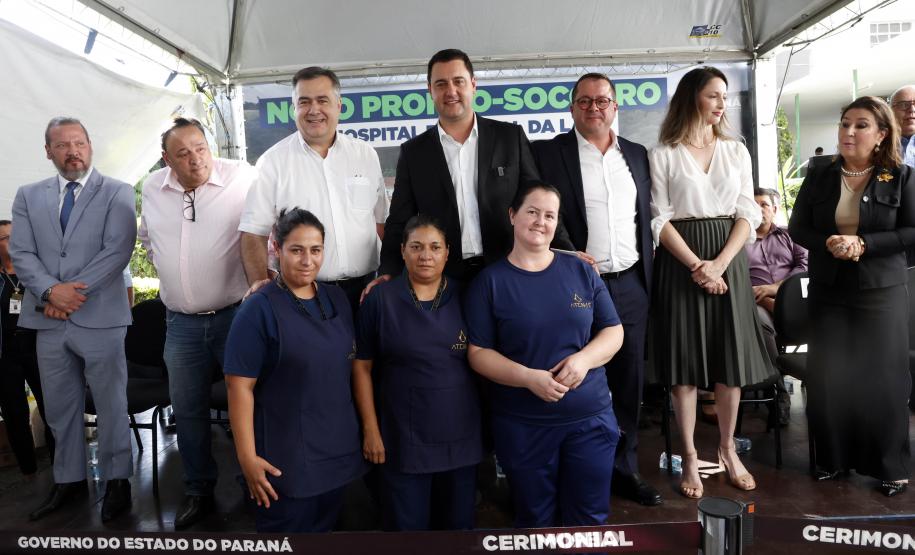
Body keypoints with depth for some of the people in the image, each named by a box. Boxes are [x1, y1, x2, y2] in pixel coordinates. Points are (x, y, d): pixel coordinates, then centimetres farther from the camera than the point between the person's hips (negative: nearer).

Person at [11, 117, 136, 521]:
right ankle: (69, 480, 29)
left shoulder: (117, 193, 0)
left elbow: (118, 250, -11)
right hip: (49, 320, 4)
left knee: (111, 404, 5)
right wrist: (51, 291, -14)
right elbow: (21, 253, 3)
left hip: (99, 317, -4)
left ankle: (117, 480, 20)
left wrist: (73, 292, -15)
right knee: (59, 407, 14)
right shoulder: (28, 196, 11)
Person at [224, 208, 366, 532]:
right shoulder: (259, 309, -13)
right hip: (285, 457, -6)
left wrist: (360, 432, 13)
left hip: (338, 448, 6)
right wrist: (248, 457, -17)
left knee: (325, 527, 20)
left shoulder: (337, 299, 6)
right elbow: (240, 387, -15)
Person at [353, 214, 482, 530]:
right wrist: (370, 430, -5)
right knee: (406, 530, 12)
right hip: (403, 440, -2)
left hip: (461, 436, 2)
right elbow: (362, 366, -4)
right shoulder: (380, 299, -5)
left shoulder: (464, 298, 1)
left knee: (459, 528, 17)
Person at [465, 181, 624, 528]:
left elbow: (614, 331, 6)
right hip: (522, 424, -2)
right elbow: (478, 352, -6)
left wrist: (585, 358, -14)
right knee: (535, 523, 15)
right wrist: (529, 377, -19)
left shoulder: (581, 271, 4)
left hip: (591, 418, 2)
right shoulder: (490, 281, -3)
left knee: (590, 521, 13)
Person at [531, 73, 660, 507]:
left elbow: (645, 219, 15)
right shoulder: (547, 153, -2)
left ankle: (624, 469, 26)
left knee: (628, 381, 11)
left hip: (631, 286, 5)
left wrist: (647, 273, 11)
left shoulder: (637, 156, 12)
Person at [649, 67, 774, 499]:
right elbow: (660, 220, -5)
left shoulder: (736, 151, 11)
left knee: (731, 357, 5)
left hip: (729, 258, 3)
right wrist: (696, 264, -15)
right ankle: (690, 457, 14)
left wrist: (719, 264, -10)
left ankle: (727, 449, 23)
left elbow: (748, 214, 5)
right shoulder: (663, 155, 0)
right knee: (684, 359, 1)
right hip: (680, 260, -3)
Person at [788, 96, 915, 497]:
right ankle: (833, 457, 22)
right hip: (828, 291, 2)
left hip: (881, 292, -2)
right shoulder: (819, 177, 5)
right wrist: (827, 244, -15)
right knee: (827, 378, 5)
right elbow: (797, 228, 4)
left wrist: (864, 245, -19)